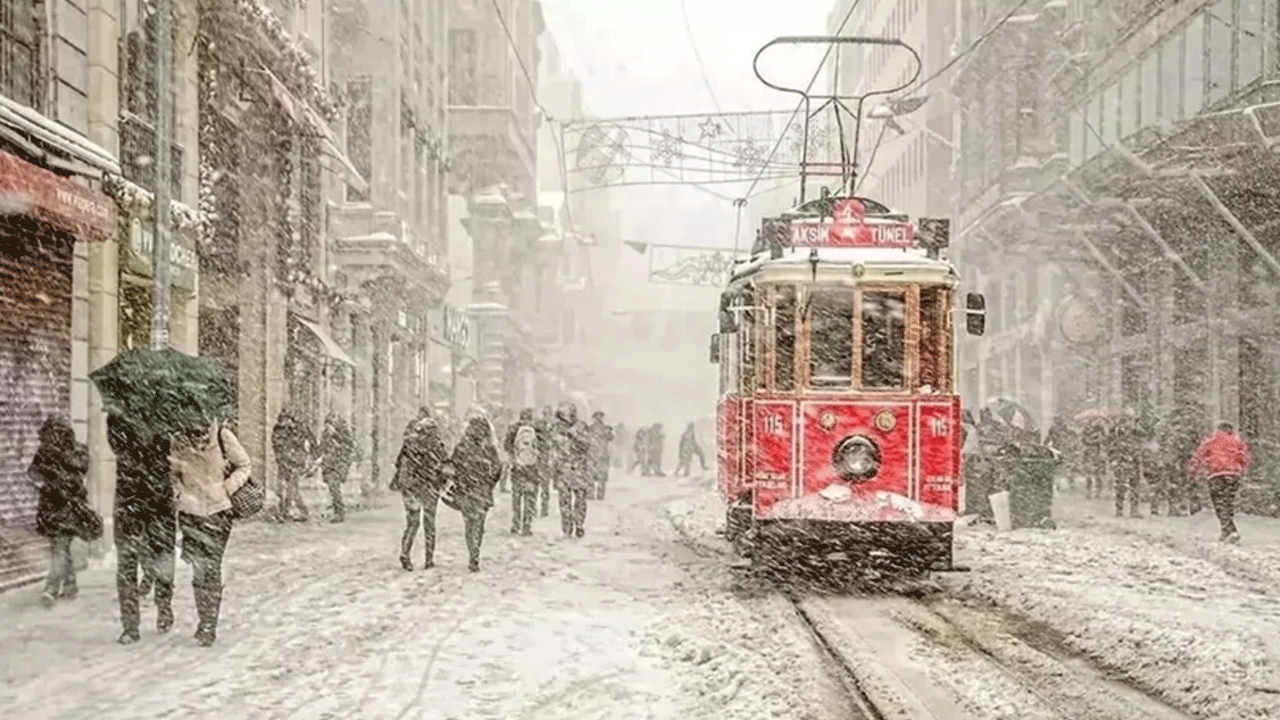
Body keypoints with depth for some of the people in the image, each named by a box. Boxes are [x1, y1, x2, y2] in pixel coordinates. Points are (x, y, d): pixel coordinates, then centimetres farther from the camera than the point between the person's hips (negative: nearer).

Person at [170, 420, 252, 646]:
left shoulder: (222, 435, -7)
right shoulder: (178, 441, -1)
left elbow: (243, 465, 4)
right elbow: (173, 473, 15)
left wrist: (227, 488, -7)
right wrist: (179, 492, -1)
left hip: (219, 511, -2)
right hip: (190, 511, 2)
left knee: (212, 568, -3)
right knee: (199, 569, 1)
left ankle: (209, 625, 5)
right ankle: (205, 620, 17)